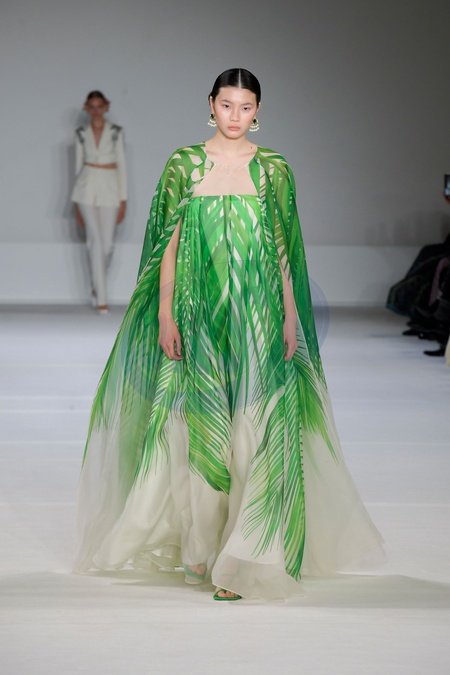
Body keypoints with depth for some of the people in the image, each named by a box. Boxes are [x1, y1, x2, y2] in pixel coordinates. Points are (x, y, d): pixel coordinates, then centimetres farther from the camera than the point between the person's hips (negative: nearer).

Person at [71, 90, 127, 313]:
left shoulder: (116, 132, 3)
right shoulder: (81, 134, 6)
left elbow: (122, 165, 3)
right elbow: (78, 165, 10)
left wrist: (123, 199, -1)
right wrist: (76, 203, 8)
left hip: (110, 187, 0)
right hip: (87, 186, 0)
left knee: (107, 244, -1)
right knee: (96, 241, -8)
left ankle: (96, 286, 26)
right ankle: (101, 298, -6)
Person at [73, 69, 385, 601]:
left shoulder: (273, 171, 5)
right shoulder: (184, 165, 3)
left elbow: (284, 250, 8)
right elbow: (168, 244, 3)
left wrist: (290, 318, 3)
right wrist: (165, 314, -4)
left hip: (258, 315, 0)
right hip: (199, 313, 0)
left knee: (255, 430, -6)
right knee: (200, 427, 4)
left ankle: (244, 559, -1)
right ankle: (201, 548, 19)